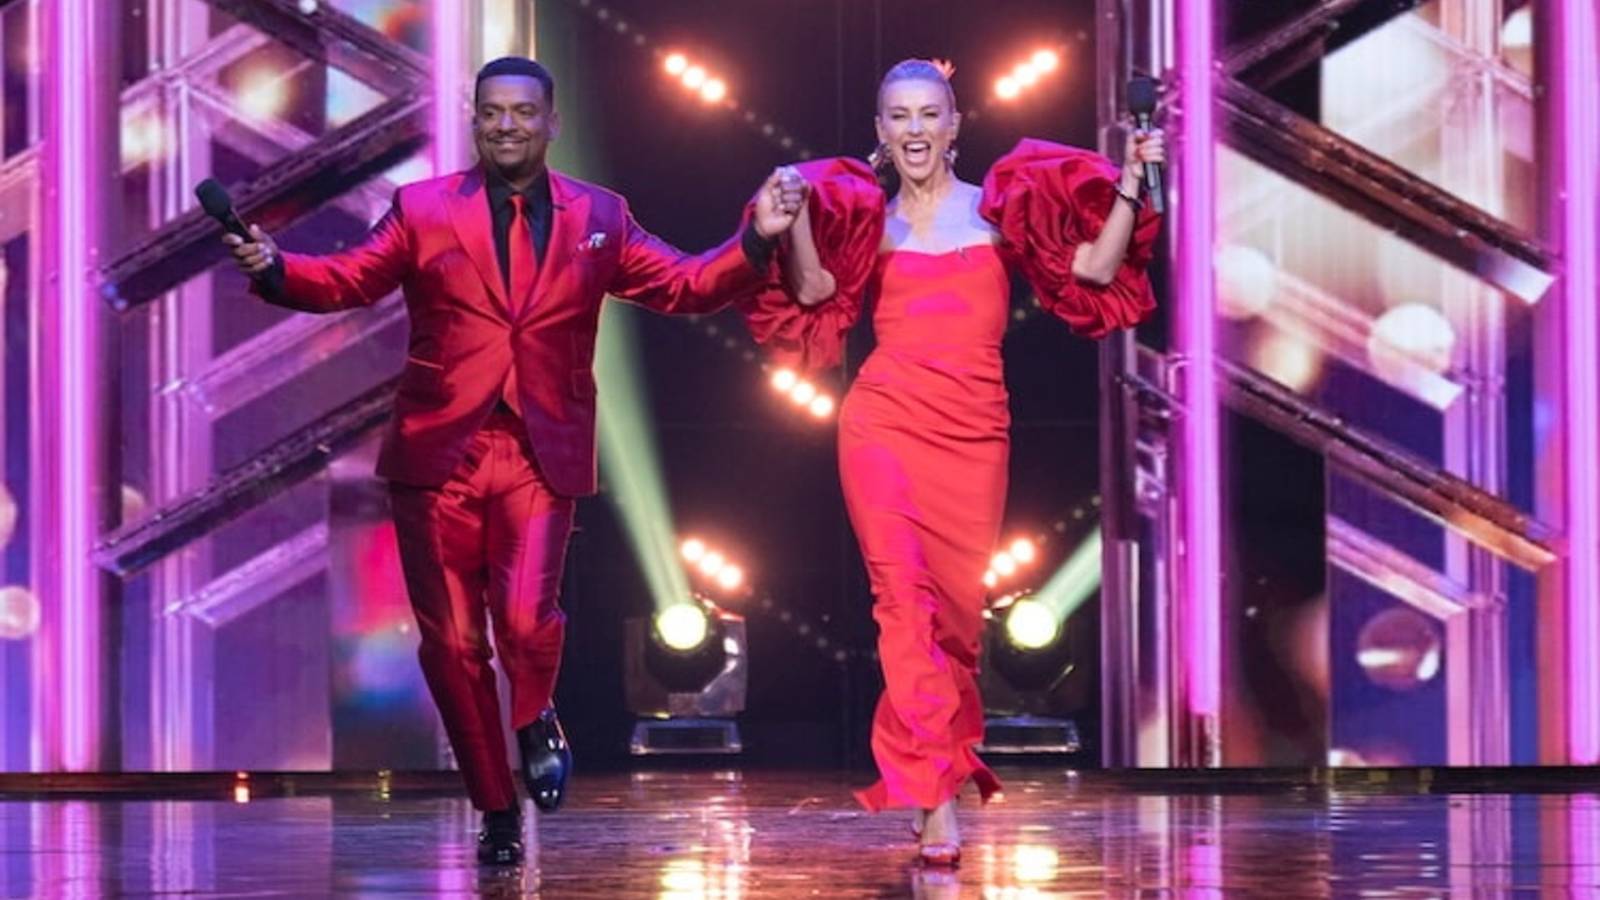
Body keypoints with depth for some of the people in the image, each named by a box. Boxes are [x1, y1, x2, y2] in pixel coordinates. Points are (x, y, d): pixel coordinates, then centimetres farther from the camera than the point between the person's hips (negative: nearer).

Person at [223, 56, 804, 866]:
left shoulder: (599, 218, 9)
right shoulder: (423, 210, 5)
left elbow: (685, 285, 7)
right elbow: (345, 281, -2)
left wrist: (756, 240, -8)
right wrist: (274, 269, -21)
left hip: (542, 456, 0)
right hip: (439, 454, 1)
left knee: (526, 617, -19)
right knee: (452, 642, 3)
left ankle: (536, 720, 16)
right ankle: (497, 811, 20)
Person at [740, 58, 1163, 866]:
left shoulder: (999, 207, 10)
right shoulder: (871, 218, 12)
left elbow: (1096, 270, 1)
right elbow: (813, 293, -3)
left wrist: (1129, 185, -7)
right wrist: (795, 218, -15)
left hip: (973, 434, 1)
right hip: (884, 423, -1)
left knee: (960, 606, 5)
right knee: (904, 593, -14)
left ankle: (943, 763, 26)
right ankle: (936, 798, -18)